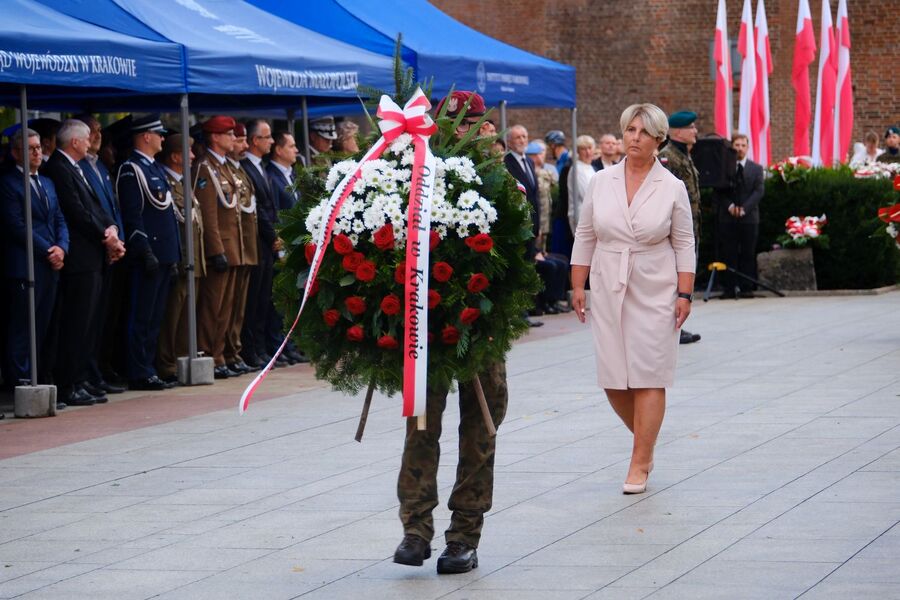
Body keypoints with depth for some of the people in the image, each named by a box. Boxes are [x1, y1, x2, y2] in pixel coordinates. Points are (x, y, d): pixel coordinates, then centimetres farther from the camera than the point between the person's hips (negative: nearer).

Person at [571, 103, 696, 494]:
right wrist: (577, 286, 6)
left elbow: (684, 244, 1)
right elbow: (585, 237, 10)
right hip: (608, 290, 3)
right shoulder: (601, 182, 5)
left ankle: (640, 464, 0)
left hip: (654, 293, -3)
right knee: (613, 379, 2)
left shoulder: (672, 188, -1)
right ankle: (646, 442, 26)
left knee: (648, 377, -5)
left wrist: (685, 294, -5)